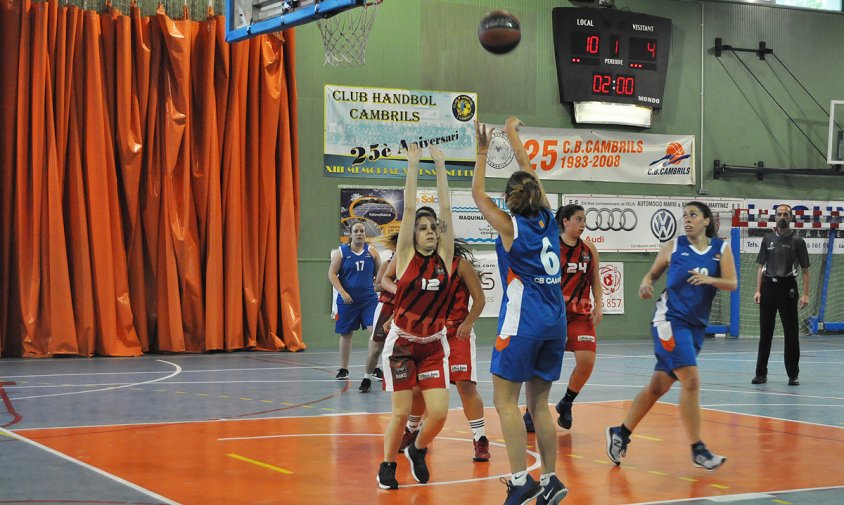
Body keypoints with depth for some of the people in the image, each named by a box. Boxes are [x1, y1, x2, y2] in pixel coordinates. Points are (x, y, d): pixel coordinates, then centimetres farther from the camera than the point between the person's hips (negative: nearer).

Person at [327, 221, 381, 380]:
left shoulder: (372, 251, 5)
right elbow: (332, 274, -3)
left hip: (369, 299, 1)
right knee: (346, 334, 8)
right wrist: (342, 292, -13)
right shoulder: (341, 252, 0)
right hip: (347, 300, -1)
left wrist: (375, 287, 0)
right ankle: (343, 369, 22)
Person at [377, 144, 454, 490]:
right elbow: (409, 208, -12)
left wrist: (440, 166, -5)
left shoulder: (444, 257, 0)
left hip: (434, 344, 3)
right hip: (402, 343, -3)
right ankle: (387, 465, 22)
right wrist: (413, 164, -13)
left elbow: (446, 209, -4)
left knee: (439, 413, -5)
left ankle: (418, 451, 25)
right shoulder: (405, 256, -6)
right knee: (401, 413, -1)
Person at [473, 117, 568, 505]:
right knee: (538, 403, 12)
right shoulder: (547, 220, 9)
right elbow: (530, 174, 23)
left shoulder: (510, 226, -5)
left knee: (504, 399, -3)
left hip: (524, 319, -6)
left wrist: (483, 151, 18)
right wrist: (513, 136, 35)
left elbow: (478, 194, 10)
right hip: (555, 318, 6)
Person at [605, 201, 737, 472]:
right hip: (670, 319, -4)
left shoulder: (721, 248, 5)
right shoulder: (674, 246, 0)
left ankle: (620, 433, 25)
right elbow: (653, 272, 10)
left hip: (696, 325, 4)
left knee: (659, 385, 10)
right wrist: (646, 283, -12)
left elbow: (732, 284, -1)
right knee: (691, 381, -17)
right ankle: (698, 449, -9)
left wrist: (708, 279, -20)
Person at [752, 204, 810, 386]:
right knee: (765, 333, 6)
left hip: (787, 287, -3)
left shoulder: (797, 241, 2)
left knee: (791, 333, -1)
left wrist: (805, 294, -9)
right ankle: (761, 373, 12)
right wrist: (758, 290, 3)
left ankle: (793, 375, 6)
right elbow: (761, 267, 12)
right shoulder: (768, 238, 10)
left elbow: (805, 270, 0)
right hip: (768, 287, 3)